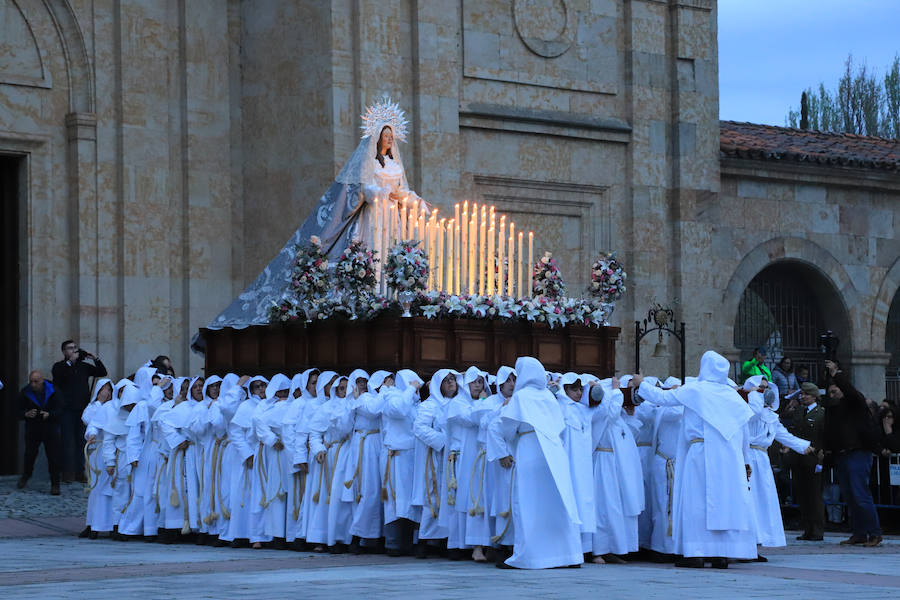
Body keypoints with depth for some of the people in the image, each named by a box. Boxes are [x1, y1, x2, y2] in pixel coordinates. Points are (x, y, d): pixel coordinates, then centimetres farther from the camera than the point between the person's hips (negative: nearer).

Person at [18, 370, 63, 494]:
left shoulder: (52, 391, -7)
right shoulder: (25, 393, -5)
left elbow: (59, 409, -6)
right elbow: (19, 411, -2)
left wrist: (49, 414, -25)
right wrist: (26, 414, -25)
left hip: (50, 429, -1)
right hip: (32, 429, 1)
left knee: (53, 456, -4)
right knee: (29, 454, 6)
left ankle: (55, 485, 5)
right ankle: (25, 476, 34)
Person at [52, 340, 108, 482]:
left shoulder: (84, 366, 15)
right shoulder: (60, 366, 4)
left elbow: (102, 373, 14)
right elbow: (58, 375, -18)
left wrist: (96, 359, 1)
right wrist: (70, 361, -18)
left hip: (82, 409, 4)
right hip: (67, 410, -4)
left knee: (81, 441, 4)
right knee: (68, 441, -6)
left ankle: (80, 472, 8)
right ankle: (67, 472, -3)